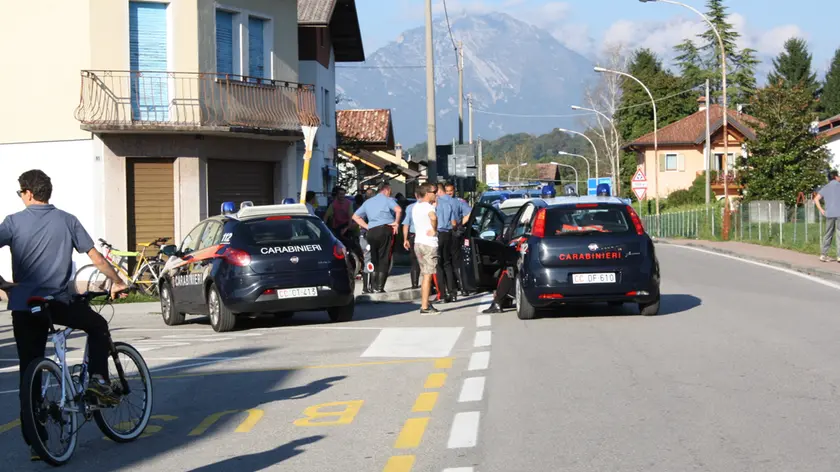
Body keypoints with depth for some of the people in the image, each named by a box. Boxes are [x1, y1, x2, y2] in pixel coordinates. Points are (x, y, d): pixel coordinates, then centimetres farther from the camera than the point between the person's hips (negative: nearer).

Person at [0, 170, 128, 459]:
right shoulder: (67, 221, 5)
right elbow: (94, 256, 4)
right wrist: (116, 281, 14)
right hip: (60, 304, -1)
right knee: (98, 326, 28)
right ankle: (98, 380, 9)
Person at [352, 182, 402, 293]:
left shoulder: (368, 202, 21)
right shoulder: (387, 199, 4)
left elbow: (355, 216, 20)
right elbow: (398, 210, -16)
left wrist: (367, 227, 14)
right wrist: (396, 223, -3)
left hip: (372, 232, 5)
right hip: (385, 230, -5)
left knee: (374, 260, 12)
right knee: (384, 260, -1)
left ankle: (373, 287, 5)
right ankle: (379, 287, -6)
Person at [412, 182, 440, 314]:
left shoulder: (415, 206, 14)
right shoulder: (427, 206, -15)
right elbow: (433, 217, -36)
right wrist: (434, 230, -20)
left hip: (418, 242, 9)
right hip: (429, 243, -9)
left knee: (425, 275, 18)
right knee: (427, 276, -6)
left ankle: (425, 302, 23)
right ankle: (425, 307, -7)